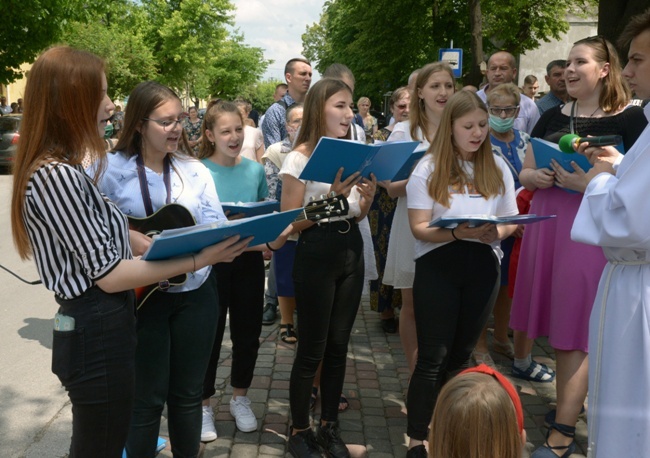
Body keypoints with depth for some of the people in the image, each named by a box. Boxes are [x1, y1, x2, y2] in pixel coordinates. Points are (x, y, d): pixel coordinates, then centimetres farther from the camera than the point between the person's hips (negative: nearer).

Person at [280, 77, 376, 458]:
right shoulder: (300, 157, -10)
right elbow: (289, 223, -12)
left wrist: (368, 196, -6)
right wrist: (331, 197, -22)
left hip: (352, 253, 6)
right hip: (317, 255, -6)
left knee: (338, 345, 13)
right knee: (312, 349, 2)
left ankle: (330, 426, 27)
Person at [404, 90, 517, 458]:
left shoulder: (497, 167, 6)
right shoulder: (428, 168, -4)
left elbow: (511, 221, 7)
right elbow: (420, 228, -9)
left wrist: (495, 232, -16)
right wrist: (459, 232, -26)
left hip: (483, 266, 4)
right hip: (438, 266, -3)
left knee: (461, 354, 14)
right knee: (432, 356, -1)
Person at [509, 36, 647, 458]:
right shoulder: (552, 117, 11)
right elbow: (524, 174, 14)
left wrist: (588, 183, -23)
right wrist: (537, 176, -8)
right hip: (547, 223, 6)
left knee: (577, 327, -3)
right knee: (559, 322, 13)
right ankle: (570, 403, 31)